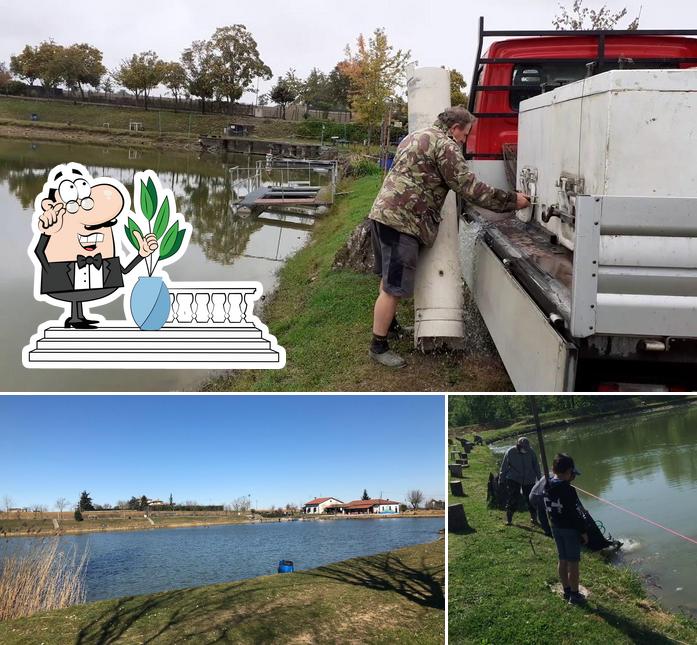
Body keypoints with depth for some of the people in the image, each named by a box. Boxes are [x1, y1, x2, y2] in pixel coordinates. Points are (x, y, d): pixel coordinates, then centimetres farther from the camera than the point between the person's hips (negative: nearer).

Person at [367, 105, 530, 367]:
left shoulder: (416, 137, 22)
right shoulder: (445, 144, -9)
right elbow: (470, 188, -12)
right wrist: (511, 200, -5)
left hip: (383, 212, 10)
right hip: (401, 220, -10)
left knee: (389, 279, 25)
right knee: (394, 287, -5)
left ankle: (387, 323, 42)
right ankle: (378, 346, 2)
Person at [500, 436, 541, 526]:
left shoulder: (530, 452, -7)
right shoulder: (510, 452, -12)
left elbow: (536, 466, 6)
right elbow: (504, 466, -3)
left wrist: (539, 478, 10)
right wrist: (501, 479, 2)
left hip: (529, 479, 2)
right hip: (514, 479, -2)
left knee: (531, 498, 5)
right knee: (513, 499, -6)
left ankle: (534, 517, 22)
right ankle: (509, 519, 6)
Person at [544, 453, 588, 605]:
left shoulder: (548, 487, -2)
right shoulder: (568, 490, -24)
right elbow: (576, 513, -19)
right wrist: (583, 531, -10)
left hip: (556, 528, 7)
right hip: (570, 529, -7)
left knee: (563, 560, 18)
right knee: (573, 563, 5)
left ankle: (567, 591, 29)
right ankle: (574, 595, 13)